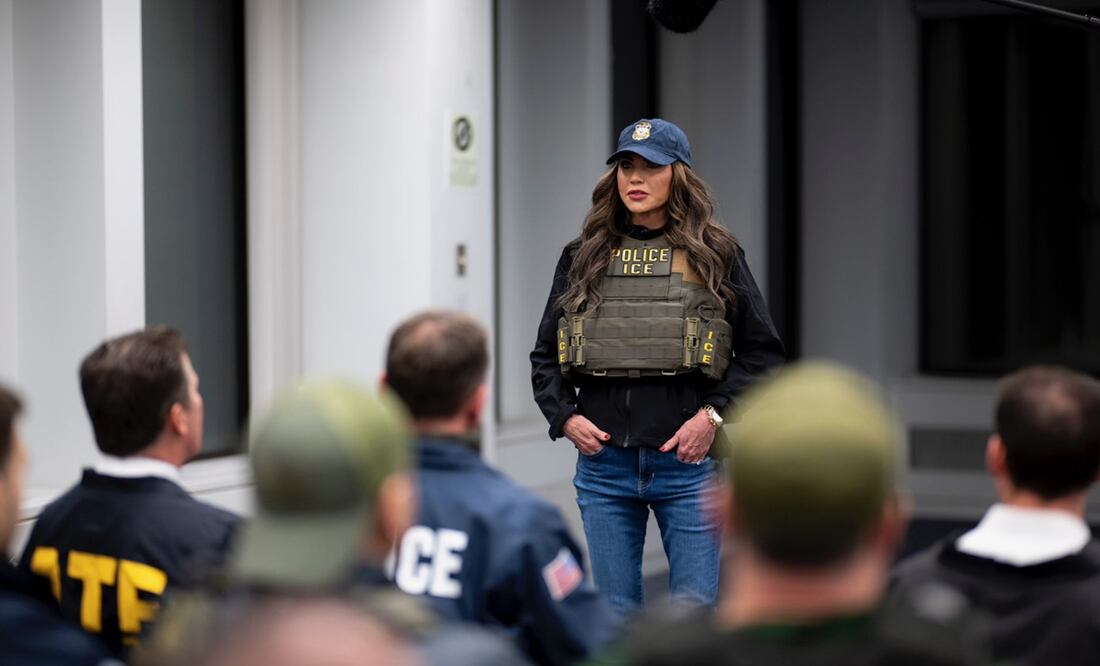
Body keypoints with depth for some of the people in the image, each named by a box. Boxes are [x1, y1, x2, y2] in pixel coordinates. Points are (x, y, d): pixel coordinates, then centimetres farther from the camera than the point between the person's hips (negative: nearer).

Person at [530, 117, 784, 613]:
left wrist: (714, 414, -8)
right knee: (616, 613, 8)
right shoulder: (583, 259, 9)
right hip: (604, 464, 2)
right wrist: (565, 417, -2)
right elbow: (545, 356, 14)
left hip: (688, 463, -2)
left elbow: (762, 353, 4)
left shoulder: (716, 257, 3)